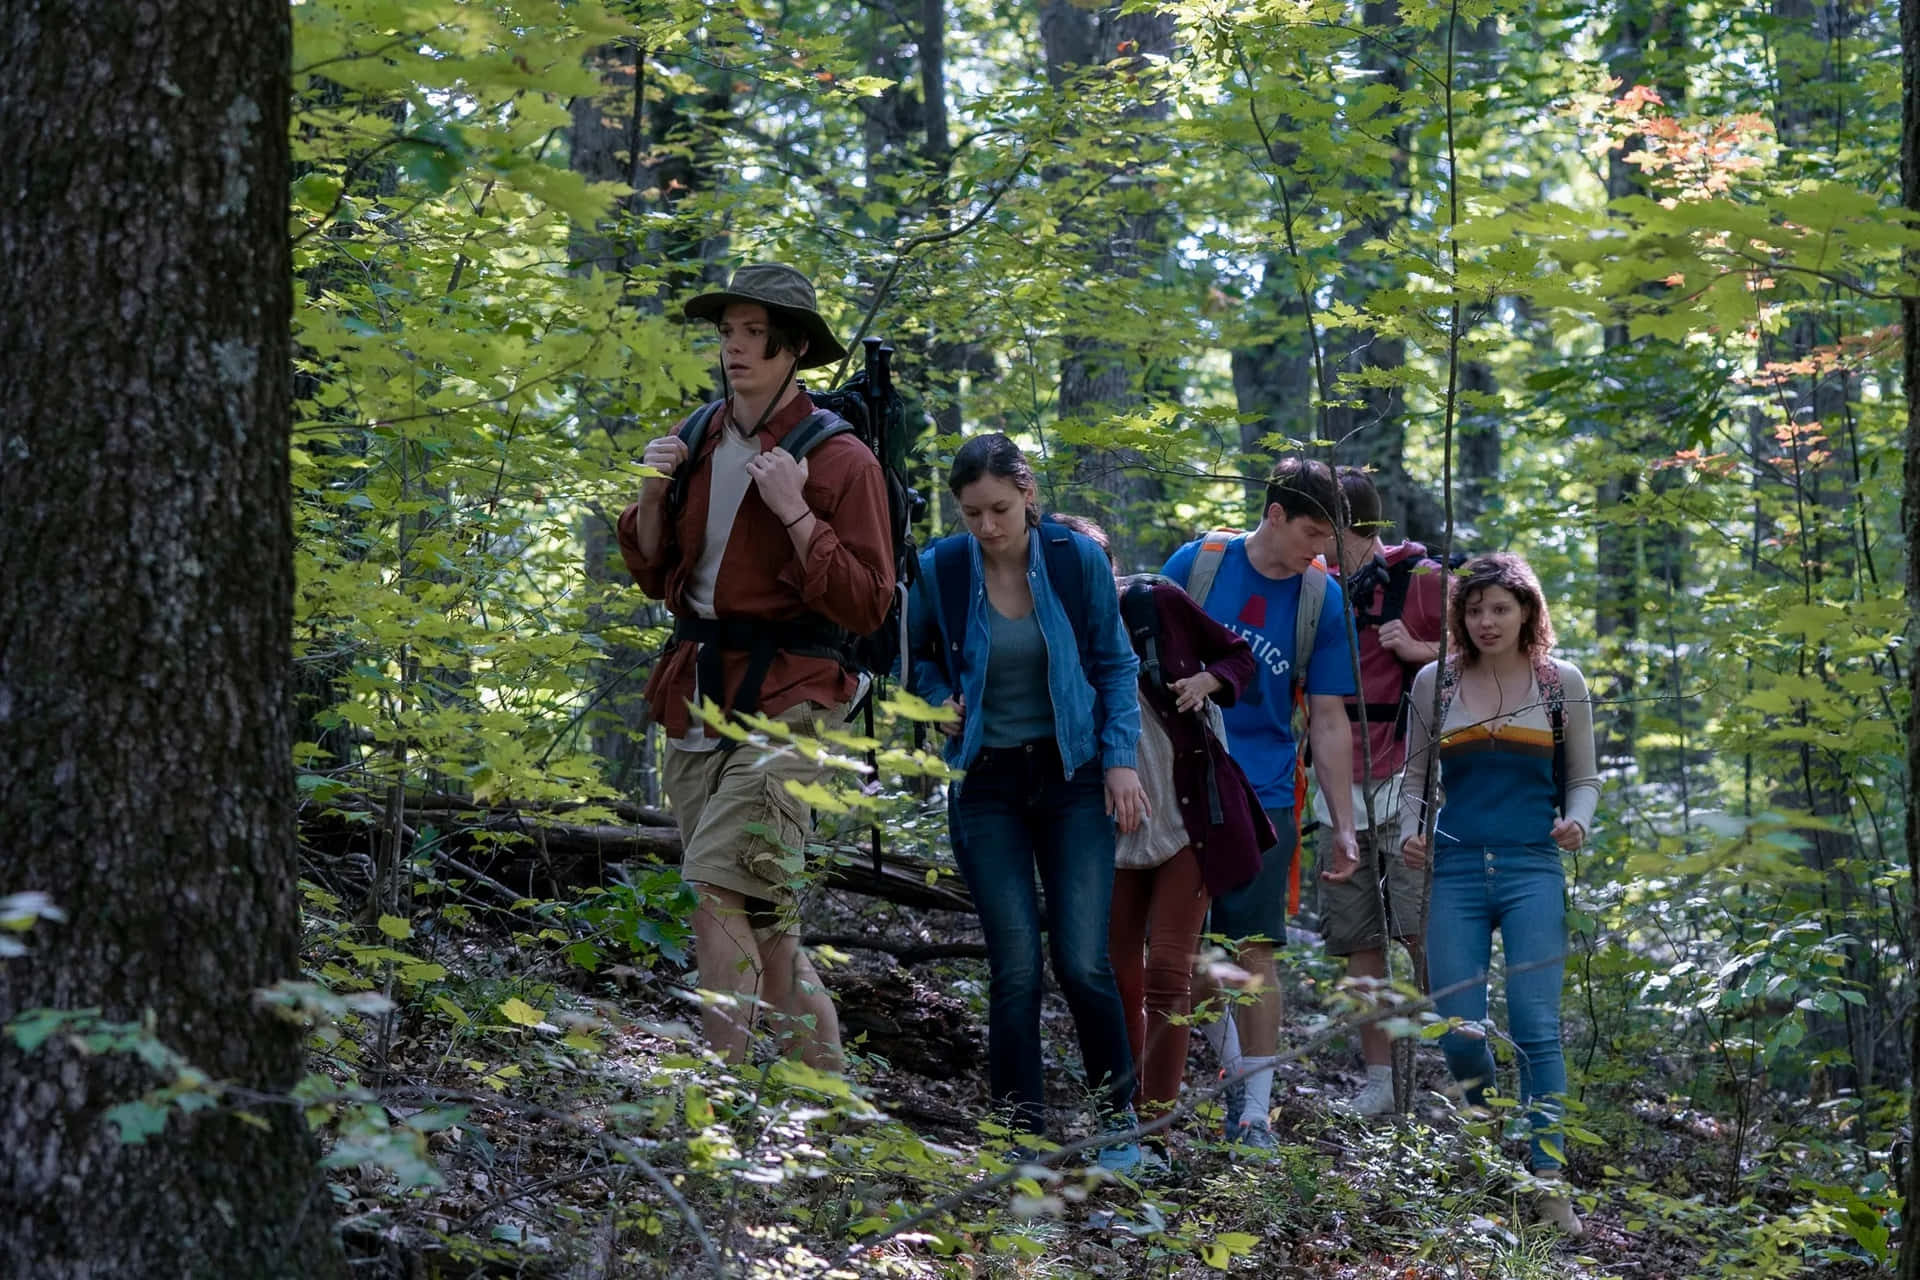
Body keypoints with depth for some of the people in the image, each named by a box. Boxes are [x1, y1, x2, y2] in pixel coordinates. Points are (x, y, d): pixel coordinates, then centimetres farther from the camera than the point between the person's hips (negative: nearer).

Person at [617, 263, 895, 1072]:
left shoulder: (840, 459, -6)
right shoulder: (700, 444, 13)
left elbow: (866, 606, -10)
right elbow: (655, 577, 19)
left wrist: (795, 512, -19)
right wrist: (653, 495, 2)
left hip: (784, 700, -7)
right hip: (697, 694, 7)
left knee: (714, 887, -21)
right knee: (762, 918, 9)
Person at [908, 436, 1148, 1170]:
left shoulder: (1077, 559, -6)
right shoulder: (940, 570, -6)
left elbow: (1115, 665, 6)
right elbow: (914, 658, 13)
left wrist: (1120, 758, -1)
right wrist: (940, 703, -5)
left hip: (1072, 779, 0)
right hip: (987, 786, 0)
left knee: (1082, 963, -8)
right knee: (1015, 968, -5)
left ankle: (1119, 1113, 14)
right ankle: (1021, 1132, 7)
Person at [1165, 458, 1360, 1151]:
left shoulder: (1324, 601, 0)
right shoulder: (1194, 564, -2)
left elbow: (1328, 721, 4)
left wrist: (1344, 827, 2)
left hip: (1264, 796, 0)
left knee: (1253, 951, -5)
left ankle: (1253, 1109, 2)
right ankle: (1227, 1045, 28)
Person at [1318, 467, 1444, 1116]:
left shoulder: (1421, 580, -3)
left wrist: (1418, 650, -15)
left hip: (1404, 787, -6)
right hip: (1340, 791, 6)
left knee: (1421, 933, -12)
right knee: (1357, 941, 4)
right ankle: (1378, 1079, 9)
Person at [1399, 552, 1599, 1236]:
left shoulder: (1561, 683, 6)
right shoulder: (1435, 683, 8)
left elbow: (1584, 777, 13)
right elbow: (1416, 779, 17)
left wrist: (1577, 821, -7)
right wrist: (1411, 833, -2)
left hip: (1531, 871, -1)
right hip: (1456, 871, 1)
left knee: (1536, 1024, -11)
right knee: (1457, 1034, -3)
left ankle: (1548, 1181, -8)